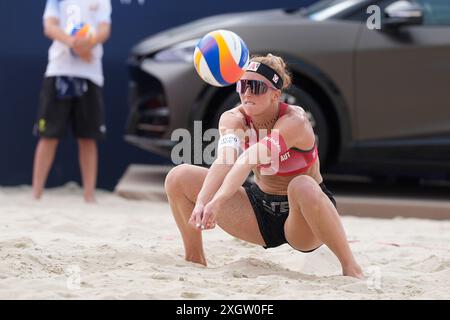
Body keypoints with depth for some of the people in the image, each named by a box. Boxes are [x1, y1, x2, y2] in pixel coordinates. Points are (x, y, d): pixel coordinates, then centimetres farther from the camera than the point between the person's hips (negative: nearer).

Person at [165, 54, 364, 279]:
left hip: (302, 220, -5)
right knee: (179, 178, -9)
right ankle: (194, 258, 9)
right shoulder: (233, 118, -13)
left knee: (303, 187, -41)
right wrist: (201, 201, -52)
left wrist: (217, 202, -56)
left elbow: (249, 160, -42)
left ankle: (351, 267, -26)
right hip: (260, 204, 5)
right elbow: (225, 159, -33)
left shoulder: (294, 121, -26)